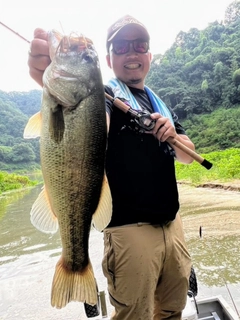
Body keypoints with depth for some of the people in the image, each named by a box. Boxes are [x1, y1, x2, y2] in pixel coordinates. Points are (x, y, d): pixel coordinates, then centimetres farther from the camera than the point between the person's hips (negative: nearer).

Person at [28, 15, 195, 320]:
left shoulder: (160, 103, 15)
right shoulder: (106, 96, -5)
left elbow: (188, 155, 13)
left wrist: (173, 136, -9)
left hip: (172, 224, 7)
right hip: (130, 229, -6)